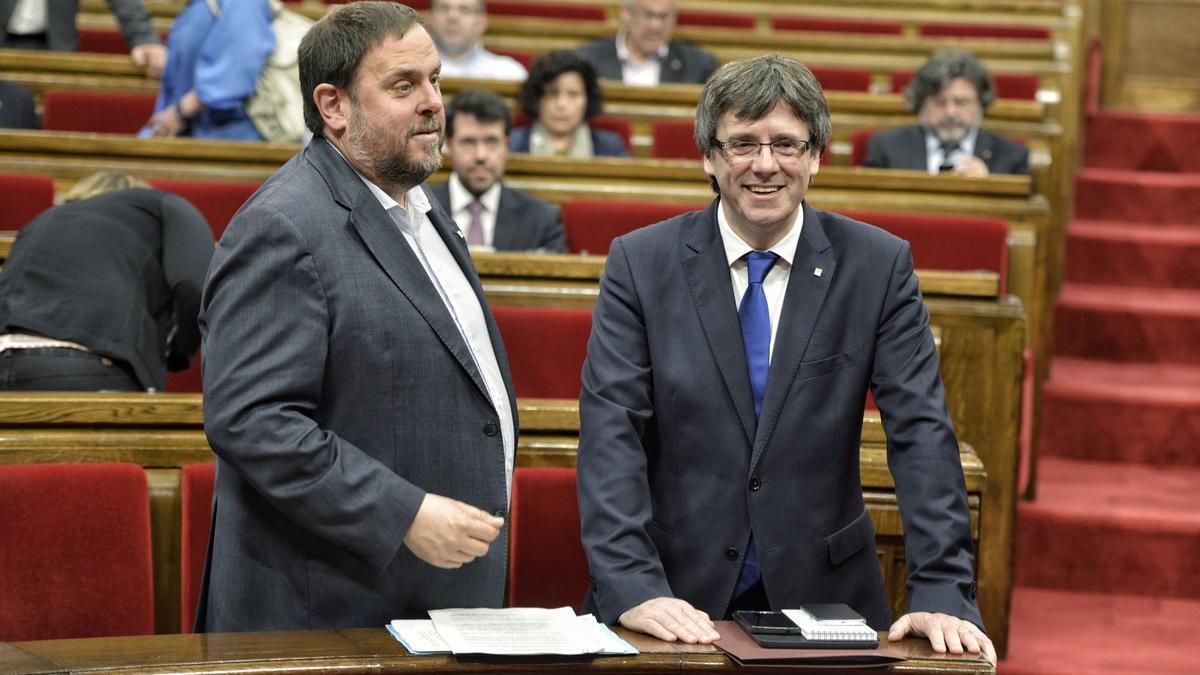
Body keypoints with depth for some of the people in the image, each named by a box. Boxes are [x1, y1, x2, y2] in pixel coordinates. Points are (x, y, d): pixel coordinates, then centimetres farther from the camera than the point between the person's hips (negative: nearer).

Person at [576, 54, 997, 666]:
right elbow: (611, 434, -9)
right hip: (676, 596, 0)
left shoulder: (878, 265, -1)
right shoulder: (640, 264, -2)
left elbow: (921, 432, -5)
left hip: (819, 595, 1)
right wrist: (632, 588, -21)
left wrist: (941, 592, -16)